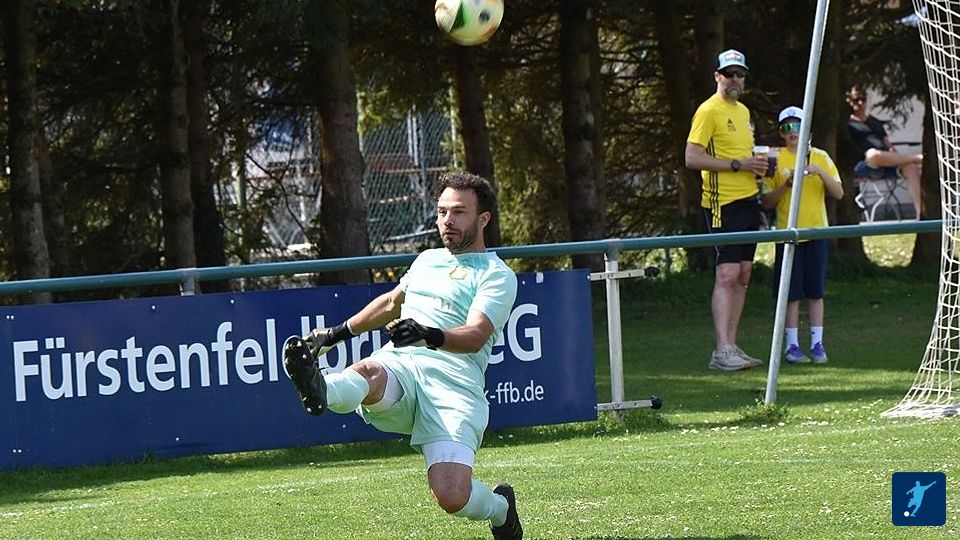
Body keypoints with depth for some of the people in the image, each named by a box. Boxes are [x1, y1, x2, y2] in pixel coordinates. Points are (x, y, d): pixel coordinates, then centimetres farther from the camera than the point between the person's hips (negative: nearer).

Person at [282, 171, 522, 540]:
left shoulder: (497, 276, 8)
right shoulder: (427, 260, 29)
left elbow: (475, 337, -9)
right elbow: (391, 303, 47)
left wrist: (429, 335, -28)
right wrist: (339, 332, 47)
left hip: (452, 381, -4)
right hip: (397, 366, 4)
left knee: (452, 498, -21)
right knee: (369, 372, -36)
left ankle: (500, 507, 15)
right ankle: (320, 391, -72)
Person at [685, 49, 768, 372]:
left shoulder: (743, 111, 19)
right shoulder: (709, 111, -8)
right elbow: (692, 158, -16)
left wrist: (757, 166, 9)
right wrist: (737, 165, -19)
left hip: (748, 200, 9)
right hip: (723, 203, -9)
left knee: (743, 275, 8)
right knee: (727, 274, -15)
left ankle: (730, 347, 12)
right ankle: (723, 351, -19)